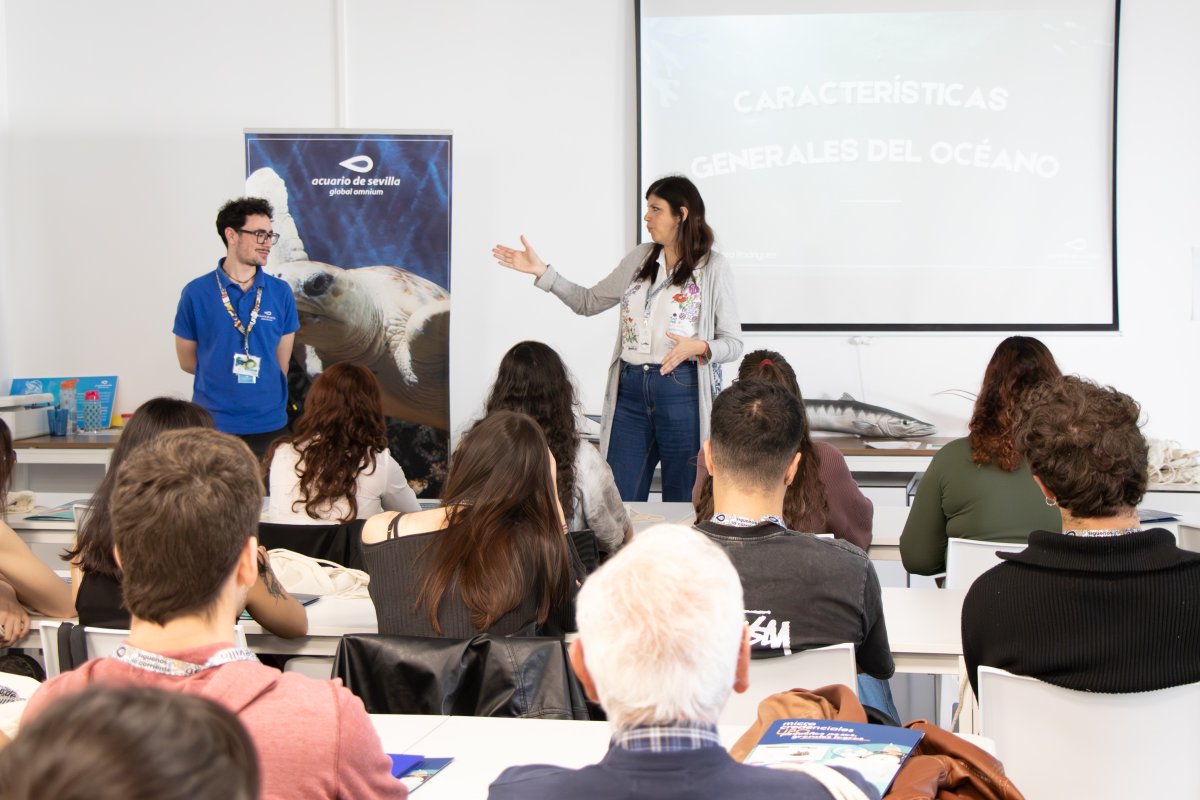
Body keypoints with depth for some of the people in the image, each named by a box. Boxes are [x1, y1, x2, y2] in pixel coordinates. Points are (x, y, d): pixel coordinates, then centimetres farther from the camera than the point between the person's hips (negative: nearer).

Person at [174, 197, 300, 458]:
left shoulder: (281, 293, 3)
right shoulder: (196, 293, -3)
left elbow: (282, 362, 9)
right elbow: (187, 361, 6)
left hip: (269, 426, 2)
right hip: (212, 426, -2)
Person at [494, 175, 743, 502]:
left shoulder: (713, 267, -3)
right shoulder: (640, 258, 12)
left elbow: (732, 343, -2)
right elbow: (588, 302, 17)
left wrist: (699, 347, -21)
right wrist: (542, 272, 9)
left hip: (681, 391, -4)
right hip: (631, 389, 5)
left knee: (682, 505, 4)